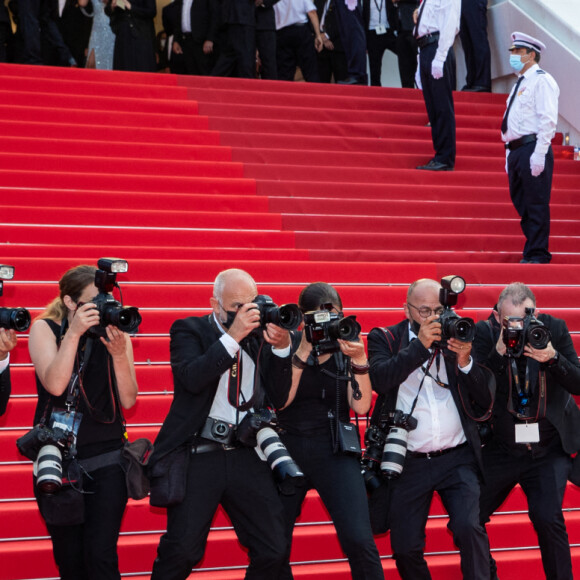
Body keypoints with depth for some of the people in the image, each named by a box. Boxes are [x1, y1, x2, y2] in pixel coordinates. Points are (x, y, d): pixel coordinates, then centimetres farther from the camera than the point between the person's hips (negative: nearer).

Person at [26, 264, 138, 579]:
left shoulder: (115, 333, 1)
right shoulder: (44, 328, -2)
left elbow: (128, 400, -3)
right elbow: (54, 385, -18)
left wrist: (119, 353, -17)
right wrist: (73, 333, -23)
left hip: (107, 461, 0)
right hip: (59, 459, 0)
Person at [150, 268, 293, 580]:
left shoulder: (259, 336, 13)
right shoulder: (189, 330, 3)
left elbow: (278, 397, 8)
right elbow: (192, 379, -17)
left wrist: (282, 347, -5)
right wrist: (233, 335, -18)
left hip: (247, 457, 4)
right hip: (199, 454, -4)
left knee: (273, 551, 3)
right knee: (182, 551, -8)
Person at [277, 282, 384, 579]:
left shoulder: (345, 347, 3)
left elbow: (361, 406, -6)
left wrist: (359, 361, -18)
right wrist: (303, 351, -19)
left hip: (334, 450, 0)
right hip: (287, 447, 0)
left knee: (359, 540, -14)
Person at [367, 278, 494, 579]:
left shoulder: (458, 338, 7)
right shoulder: (384, 339, 4)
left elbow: (486, 399, 4)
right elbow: (379, 379, -16)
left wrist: (465, 361, -12)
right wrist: (420, 344, -18)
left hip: (458, 459, 0)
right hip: (408, 462, 0)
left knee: (468, 527, -20)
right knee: (405, 547, 2)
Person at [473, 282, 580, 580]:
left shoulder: (554, 328, -5)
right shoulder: (485, 332, -7)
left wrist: (552, 358, -25)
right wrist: (499, 351, -27)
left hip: (549, 448, -1)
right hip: (500, 449, 1)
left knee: (548, 517, -19)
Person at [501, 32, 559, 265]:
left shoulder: (541, 80, -7)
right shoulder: (520, 83, 21)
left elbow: (547, 120, -16)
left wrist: (539, 154, -21)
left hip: (532, 149, -10)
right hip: (516, 150, 10)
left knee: (536, 204, -6)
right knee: (521, 203, 11)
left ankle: (537, 255, -1)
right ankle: (532, 251, 18)